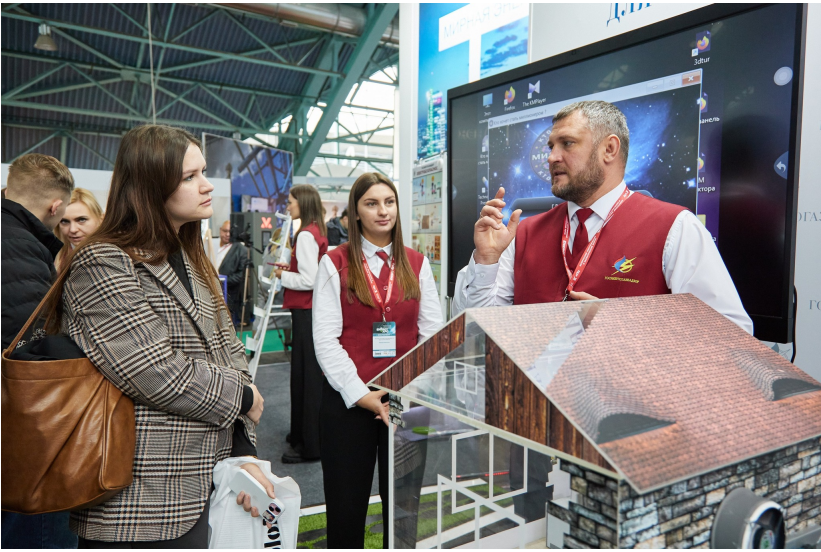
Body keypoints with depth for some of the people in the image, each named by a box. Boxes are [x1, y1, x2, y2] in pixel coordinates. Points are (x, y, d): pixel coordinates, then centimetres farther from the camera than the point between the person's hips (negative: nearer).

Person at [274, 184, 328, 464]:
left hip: (306, 312, -10)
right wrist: (288, 271, 11)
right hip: (310, 309, 10)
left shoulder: (306, 235, -17)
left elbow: (308, 280, -23)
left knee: (306, 375, -3)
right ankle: (302, 433, 31)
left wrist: (283, 275, -8)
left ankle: (311, 445, 7)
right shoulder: (318, 232, 13)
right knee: (304, 372, 18)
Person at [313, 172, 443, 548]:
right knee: (346, 505, 9)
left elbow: (432, 334, 4)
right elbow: (326, 339, -6)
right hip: (348, 400, -2)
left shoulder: (417, 264, 7)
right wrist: (361, 394, -13)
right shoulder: (335, 263, -1)